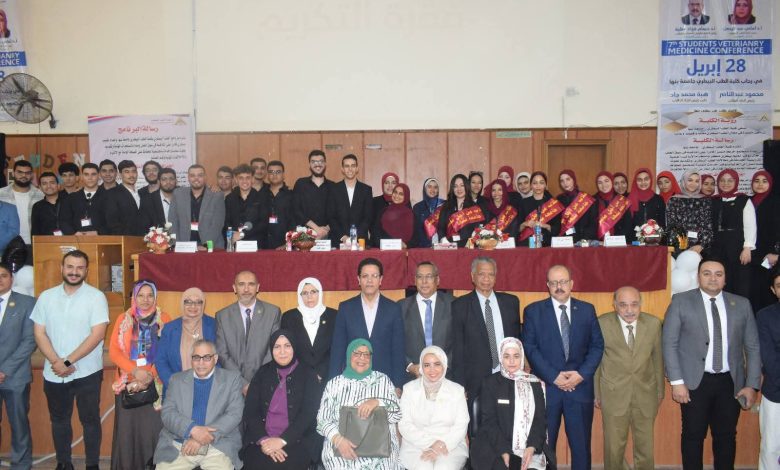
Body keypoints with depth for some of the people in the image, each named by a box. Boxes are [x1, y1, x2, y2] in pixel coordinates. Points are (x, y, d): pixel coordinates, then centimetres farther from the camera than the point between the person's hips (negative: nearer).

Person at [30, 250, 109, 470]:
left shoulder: (96, 297, -8)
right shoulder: (46, 297, 4)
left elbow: (97, 335, -14)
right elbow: (40, 334, 2)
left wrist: (68, 362, -15)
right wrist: (56, 362, -11)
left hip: (87, 373, -3)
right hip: (53, 374, 4)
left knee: (90, 420, 7)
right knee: (59, 420, 16)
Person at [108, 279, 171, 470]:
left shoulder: (164, 320, 4)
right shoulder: (123, 319, 9)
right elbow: (114, 350, 1)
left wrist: (151, 373, -13)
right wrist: (135, 370, -11)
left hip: (155, 384, -1)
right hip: (128, 383, 1)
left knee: (153, 427, -5)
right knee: (127, 428, 2)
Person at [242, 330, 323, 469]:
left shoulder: (308, 375, 2)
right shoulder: (262, 373, 9)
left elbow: (308, 414, -6)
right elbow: (250, 410, 3)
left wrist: (282, 440, -17)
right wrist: (264, 440, -12)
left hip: (298, 440, -2)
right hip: (262, 439, 2)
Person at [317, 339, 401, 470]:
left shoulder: (383, 380, 9)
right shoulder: (335, 383, 9)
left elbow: (397, 414, 3)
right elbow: (323, 419, 4)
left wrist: (377, 402, -14)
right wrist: (338, 439, -14)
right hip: (340, 447, 0)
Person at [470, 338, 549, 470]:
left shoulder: (534, 383, 11)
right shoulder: (491, 383, 5)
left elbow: (541, 419, 8)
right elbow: (488, 421, 0)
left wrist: (532, 447, -9)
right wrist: (504, 450, -14)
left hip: (531, 448, 1)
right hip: (497, 448, -1)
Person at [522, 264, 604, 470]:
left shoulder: (587, 310, 7)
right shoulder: (533, 311, 1)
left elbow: (597, 345, 6)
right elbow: (530, 348, -5)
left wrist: (582, 374, -8)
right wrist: (554, 376, -12)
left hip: (580, 387, 2)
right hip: (546, 387, -1)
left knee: (581, 445, 8)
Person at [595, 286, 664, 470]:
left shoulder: (653, 323, -3)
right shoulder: (602, 324, -10)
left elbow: (657, 358, 7)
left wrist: (660, 390, 13)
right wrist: (595, 393, 1)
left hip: (646, 394, 2)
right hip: (614, 395, -2)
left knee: (646, 446, 12)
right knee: (614, 446, 7)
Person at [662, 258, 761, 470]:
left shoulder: (741, 304, 6)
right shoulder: (681, 301, -2)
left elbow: (753, 347, 8)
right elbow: (669, 344, -4)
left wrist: (752, 384, 1)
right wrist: (677, 382, -10)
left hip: (730, 383, 2)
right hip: (695, 382, -2)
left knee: (726, 436, 10)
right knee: (693, 435, 6)